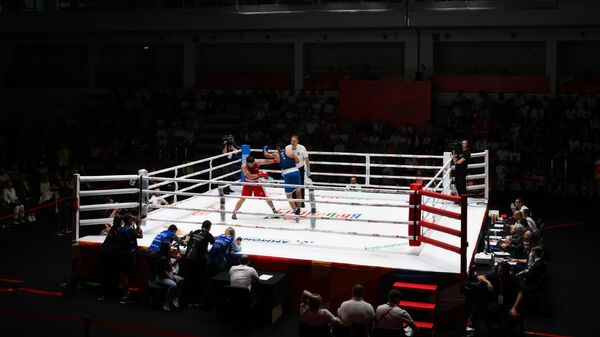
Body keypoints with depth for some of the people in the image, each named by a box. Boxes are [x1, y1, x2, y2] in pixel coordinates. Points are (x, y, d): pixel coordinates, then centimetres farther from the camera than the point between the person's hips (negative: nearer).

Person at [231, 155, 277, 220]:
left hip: (257, 183, 2)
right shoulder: (244, 166, -27)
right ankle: (234, 213, 7)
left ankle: (274, 210, 24)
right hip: (248, 183, -2)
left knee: (265, 197, 5)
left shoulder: (257, 162, -20)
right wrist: (260, 174, -41)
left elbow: (266, 161, -30)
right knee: (242, 198, -7)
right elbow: (250, 176, -35)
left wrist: (274, 161, -47)